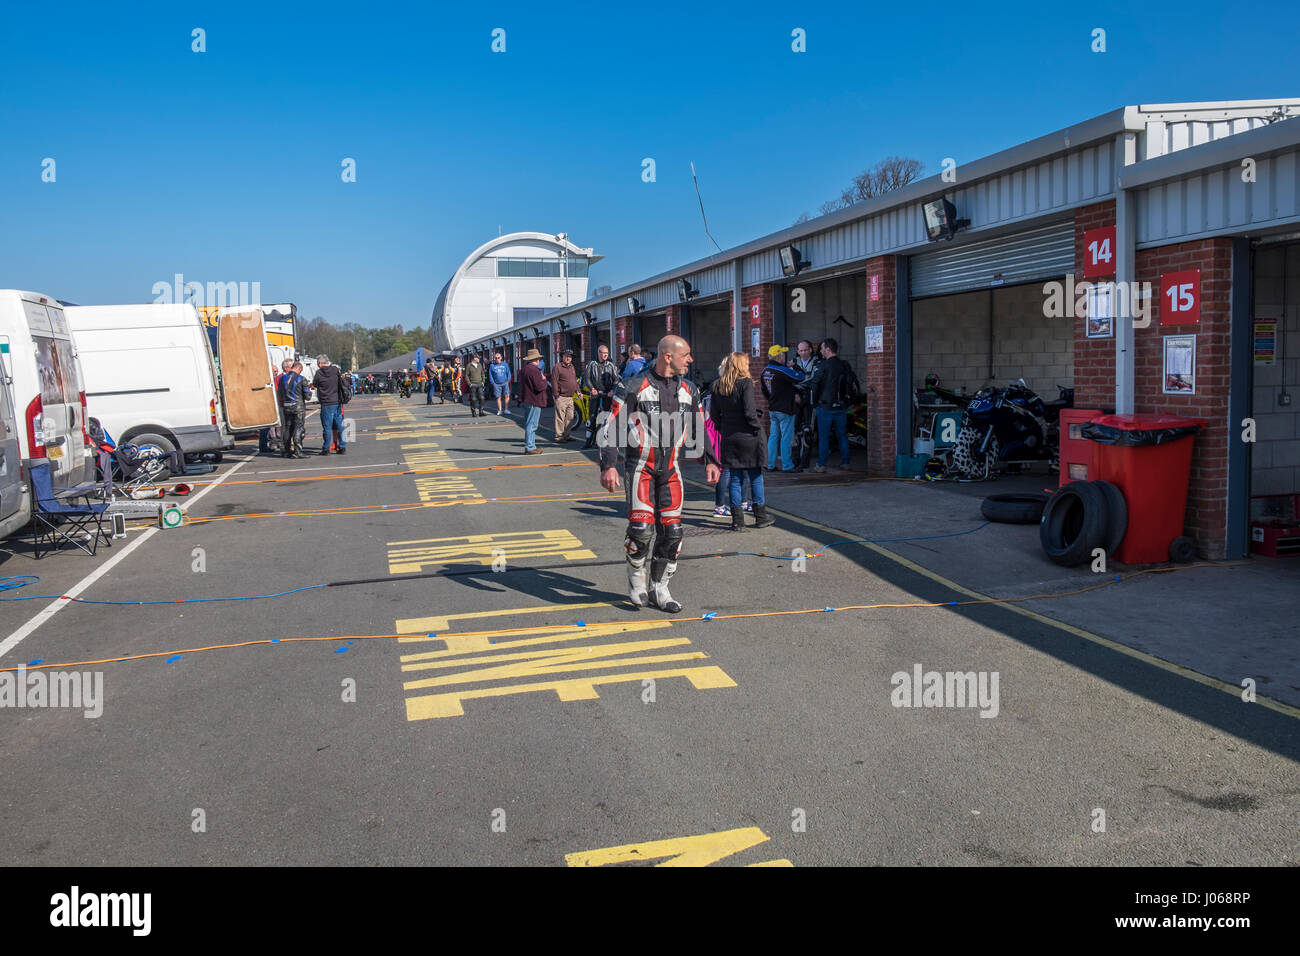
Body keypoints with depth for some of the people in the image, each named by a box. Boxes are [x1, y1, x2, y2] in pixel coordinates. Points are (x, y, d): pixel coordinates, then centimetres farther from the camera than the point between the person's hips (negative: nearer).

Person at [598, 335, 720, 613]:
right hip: (640, 467, -5)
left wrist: (709, 461, 9)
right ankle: (636, 579, 10)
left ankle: (658, 588, 17)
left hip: (670, 469, 5)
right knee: (642, 528, -15)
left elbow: (699, 429, 20)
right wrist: (608, 466, -16)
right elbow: (611, 427, -8)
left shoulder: (688, 390, 9)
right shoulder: (634, 387, -9)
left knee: (671, 532, 1)